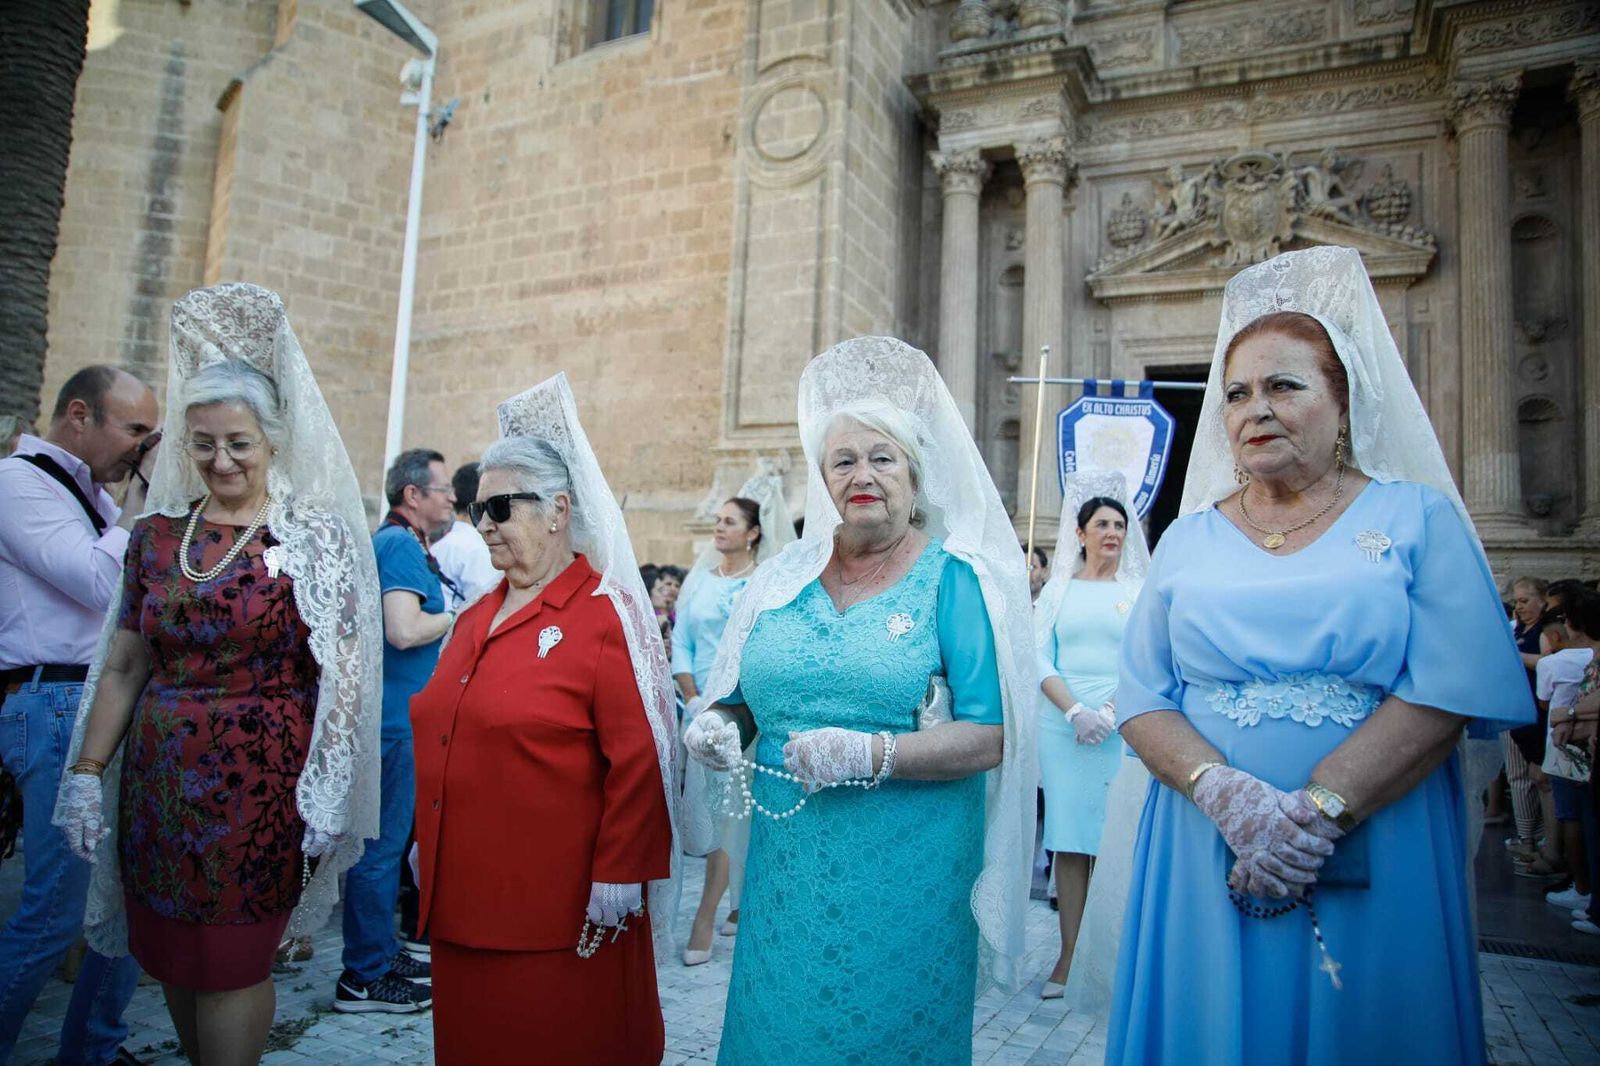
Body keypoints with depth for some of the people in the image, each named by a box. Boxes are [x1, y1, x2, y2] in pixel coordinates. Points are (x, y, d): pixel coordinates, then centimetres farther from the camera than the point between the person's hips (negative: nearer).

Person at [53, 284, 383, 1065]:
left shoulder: (314, 535, -6)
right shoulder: (157, 534, 7)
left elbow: (342, 674, -10)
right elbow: (121, 667, 10)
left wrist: (327, 793, -15)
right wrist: (87, 774, 5)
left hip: (261, 779, -5)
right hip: (159, 776, 5)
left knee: (231, 961, 3)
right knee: (168, 955, 15)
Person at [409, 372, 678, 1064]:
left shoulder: (606, 612, -13)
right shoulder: (477, 617, 11)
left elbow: (639, 759, -17)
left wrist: (616, 877, -17)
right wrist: (427, 844, 20)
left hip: (561, 907, -7)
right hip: (462, 893, 7)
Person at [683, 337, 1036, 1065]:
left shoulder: (956, 580, -5)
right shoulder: (785, 578, 8)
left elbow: (991, 737, -12)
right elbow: (737, 701, 14)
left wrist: (870, 755, -23)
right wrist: (717, 726, -8)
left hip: (905, 877, -4)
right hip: (786, 868, 4)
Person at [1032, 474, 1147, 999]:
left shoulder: (1139, 590, 8)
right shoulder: (1058, 589, 10)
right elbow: (1041, 659, 4)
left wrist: (1109, 712, -10)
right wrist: (1075, 711, -9)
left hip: (1121, 729, -1)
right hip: (1062, 726, 1)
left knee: (1107, 839, 0)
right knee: (1068, 840, 1)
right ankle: (1069, 955, 7)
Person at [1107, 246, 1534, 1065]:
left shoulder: (1416, 517, 2)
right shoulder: (1189, 537, 7)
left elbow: (1450, 690, -10)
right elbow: (1141, 698, 0)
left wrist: (1316, 812, -18)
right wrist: (1230, 796, -17)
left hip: (1377, 863, -1)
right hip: (1204, 858, 2)